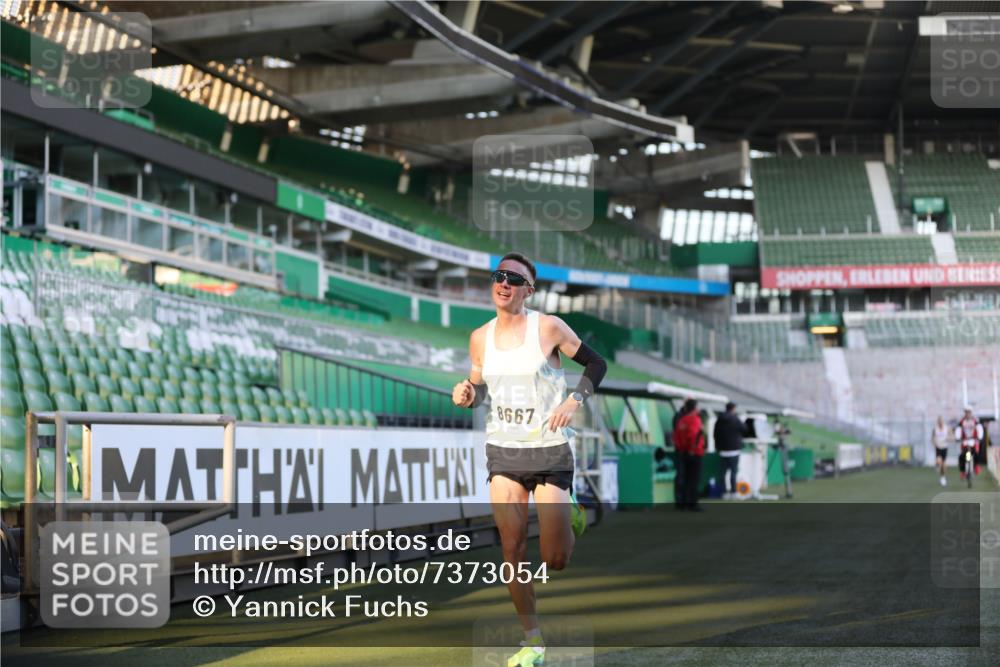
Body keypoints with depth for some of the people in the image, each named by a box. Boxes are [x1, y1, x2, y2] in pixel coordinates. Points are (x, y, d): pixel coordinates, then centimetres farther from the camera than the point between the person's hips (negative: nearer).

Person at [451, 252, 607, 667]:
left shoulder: (548, 327, -10)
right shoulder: (480, 338, 2)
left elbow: (596, 364, 0)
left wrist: (574, 401, -15)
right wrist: (467, 395, -9)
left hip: (550, 450, -3)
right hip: (502, 451, 3)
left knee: (555, 561, -2)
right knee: (512, 550, -3)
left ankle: (572, 518, 33)